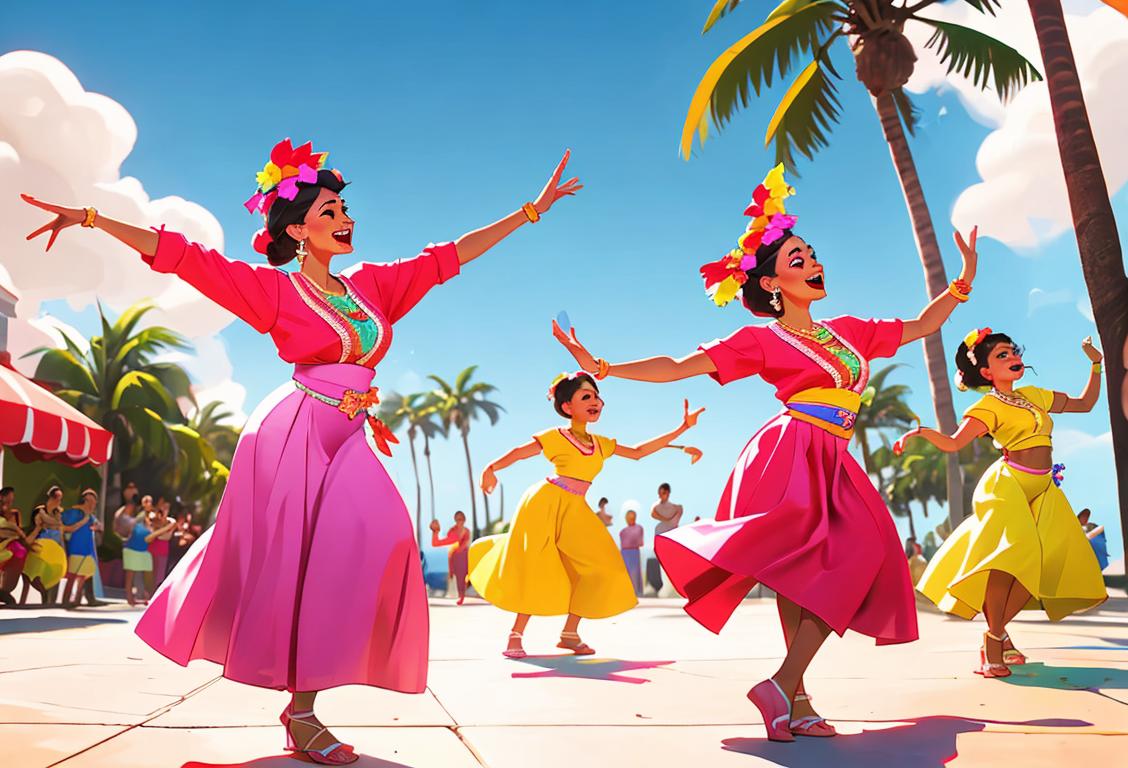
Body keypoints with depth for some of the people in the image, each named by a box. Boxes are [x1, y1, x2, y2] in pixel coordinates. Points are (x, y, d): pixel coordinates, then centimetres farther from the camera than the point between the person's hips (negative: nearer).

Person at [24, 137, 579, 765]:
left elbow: (450, 256, 16)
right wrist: (90, 218, -8)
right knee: (281, 564, -4)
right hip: (294, 432, -5)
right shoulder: (273, 289, 1)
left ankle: (303, 706, -3)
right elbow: (179, 254, -2)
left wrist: (530, 211, 17)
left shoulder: (374, 284, 13)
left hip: (349, 440, 5)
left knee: (376, 545, -10)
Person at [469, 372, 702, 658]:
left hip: (575, 511, 6)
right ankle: (515, 636, 5)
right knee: (537, 570, -8)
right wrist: (491, 468, -20)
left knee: (600, 566, -2)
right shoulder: (556, 437, -4)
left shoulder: (600, 444, 12)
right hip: (546, 504, -6)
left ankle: (570, 633, 7)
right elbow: (519, 452, -3)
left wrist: (681, 428, 12)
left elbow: (638, 451, 14)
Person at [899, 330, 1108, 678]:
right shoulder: (989, 405, -2)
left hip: (1042, 491, 7)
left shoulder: (1035, 396, 18)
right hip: (1007, 485, -7)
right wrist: (921, 431, -31)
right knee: (1010, 552, -25)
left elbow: (1085, 404, 30)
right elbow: (953, 443, -14)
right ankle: (993, 642, -14)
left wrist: (1096, 364, 24)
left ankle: (997, 630, 7)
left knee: (1044, 563, -8)